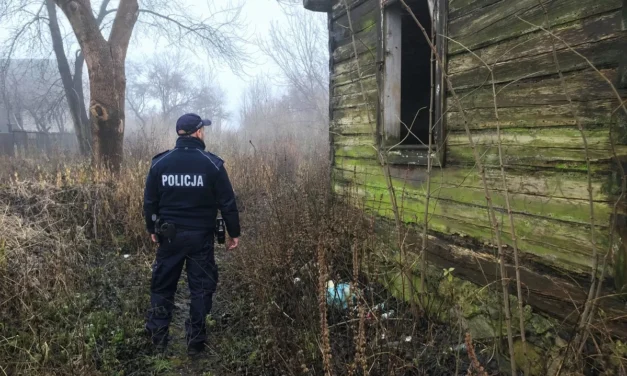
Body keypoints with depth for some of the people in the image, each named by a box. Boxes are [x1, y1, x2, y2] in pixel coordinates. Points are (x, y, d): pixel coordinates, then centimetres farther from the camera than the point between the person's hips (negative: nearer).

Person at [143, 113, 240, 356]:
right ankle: (195, 341, 16)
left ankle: (157, 338, 27)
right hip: (201, 235, -2)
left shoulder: (159, 163, -1)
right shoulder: (212, 163, -10)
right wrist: (234, 233, 2)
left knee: (162, 285, 17)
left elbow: (149, 201, 5)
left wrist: (152, 229, 19)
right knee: (201, 287, 9)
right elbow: (227, 203, -8)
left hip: (169, 234, 3)